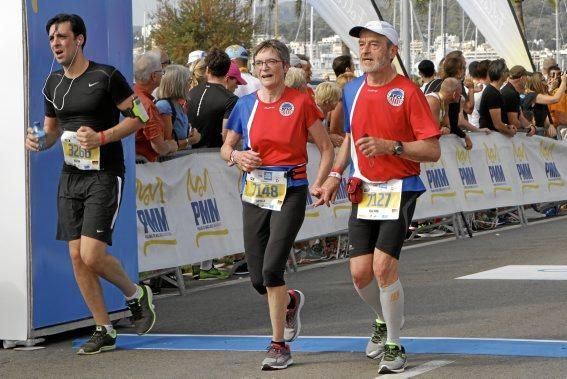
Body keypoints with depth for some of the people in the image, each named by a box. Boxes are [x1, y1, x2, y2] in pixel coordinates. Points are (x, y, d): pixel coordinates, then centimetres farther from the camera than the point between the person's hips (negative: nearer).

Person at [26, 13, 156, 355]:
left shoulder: (106, 76, -9)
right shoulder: (53, 83, 10)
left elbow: (138, 116, -7)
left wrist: (102, 137, -19)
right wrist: (39, 141, -2)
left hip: (104, 175, -7)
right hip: (70, 176, 7)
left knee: (92, 256, -15)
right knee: (77, 256, 3)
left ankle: (137, 295, 14)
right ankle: (104, 331, 14)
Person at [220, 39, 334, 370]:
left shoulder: (301, 102, -4)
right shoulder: (246, 104, 6)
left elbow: (326, 148, 1)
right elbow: (226, 148, 16)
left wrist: (317, 188, -9)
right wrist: (237, 156, -7)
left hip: (290, 193, -4)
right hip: (254, 194, 4)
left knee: (272, 269, -18)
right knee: (258, 280, 5)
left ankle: (279, 345, -3)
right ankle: (291, 302, 40)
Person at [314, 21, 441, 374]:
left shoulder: (408, 92, -11)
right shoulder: (352, 90, 7)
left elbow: (432, 150, -13)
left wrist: (392, 146, -25)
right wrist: (336, 175, 13)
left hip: (399, 190, -5)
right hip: (364, 190, 5)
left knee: (384, 265, -16)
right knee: (360, 272, 1)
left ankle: (394, 345, 1)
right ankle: (385, 319, 33)